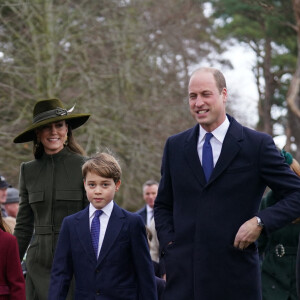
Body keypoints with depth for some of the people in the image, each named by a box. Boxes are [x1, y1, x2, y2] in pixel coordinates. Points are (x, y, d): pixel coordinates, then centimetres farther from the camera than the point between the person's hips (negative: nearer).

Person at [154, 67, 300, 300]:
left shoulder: (258, 145, -1)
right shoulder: (175, 146, 11)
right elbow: (163, 205, 19)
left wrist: (261, 221, -14)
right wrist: (168, 243, 3)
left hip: (235, 275, -2)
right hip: (183, 275, 3)